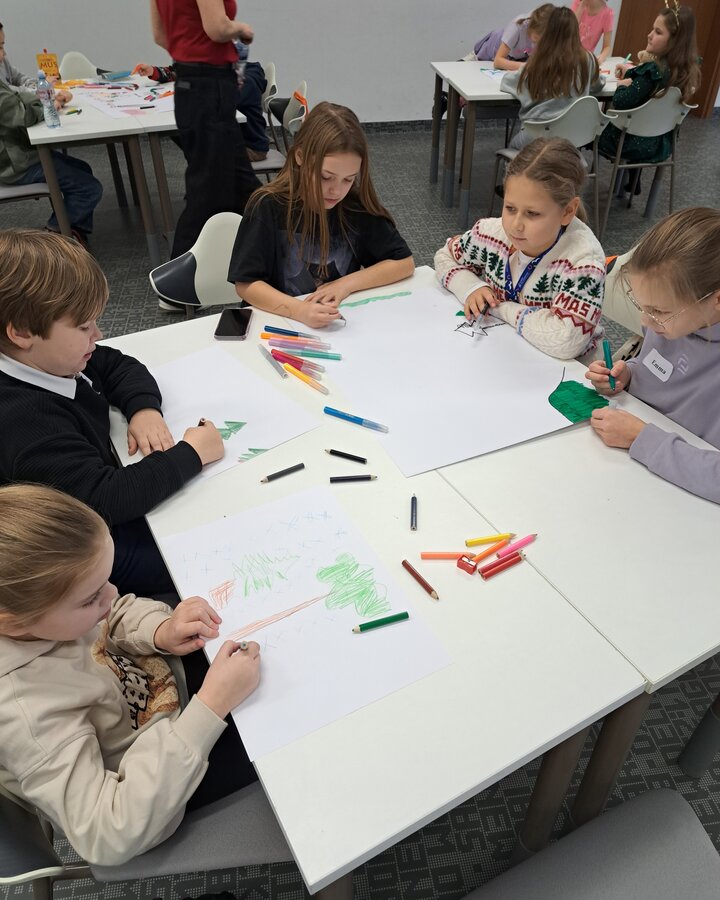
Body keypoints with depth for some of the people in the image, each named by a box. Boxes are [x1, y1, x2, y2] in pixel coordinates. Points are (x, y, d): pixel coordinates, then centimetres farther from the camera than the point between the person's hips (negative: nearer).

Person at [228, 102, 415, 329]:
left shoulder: (356, 206, -4)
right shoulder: (268, 207, -12)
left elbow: (405, 262, 1)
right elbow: (245, 284, -13)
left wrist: (348, 283, -11)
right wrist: (299, 310, -29)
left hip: (342, 325, 2)